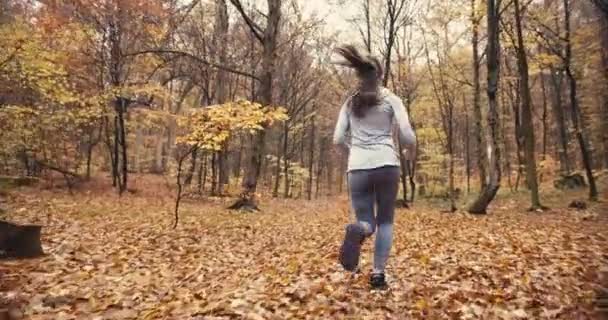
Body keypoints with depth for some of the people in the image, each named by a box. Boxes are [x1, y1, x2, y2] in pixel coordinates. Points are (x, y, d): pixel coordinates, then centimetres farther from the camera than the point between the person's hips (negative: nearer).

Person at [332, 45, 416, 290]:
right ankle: (378, 272, 4)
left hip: (357, 167, 2)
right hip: (386, 165, -1)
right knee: (385, 221, 13)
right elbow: (407, 136, -2)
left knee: (366, 221, 9)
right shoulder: (391, 99, 5)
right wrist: (411, 152, 19)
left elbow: (338, 139, 7)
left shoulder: (350, 102, 12)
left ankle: (358, 231, -28)